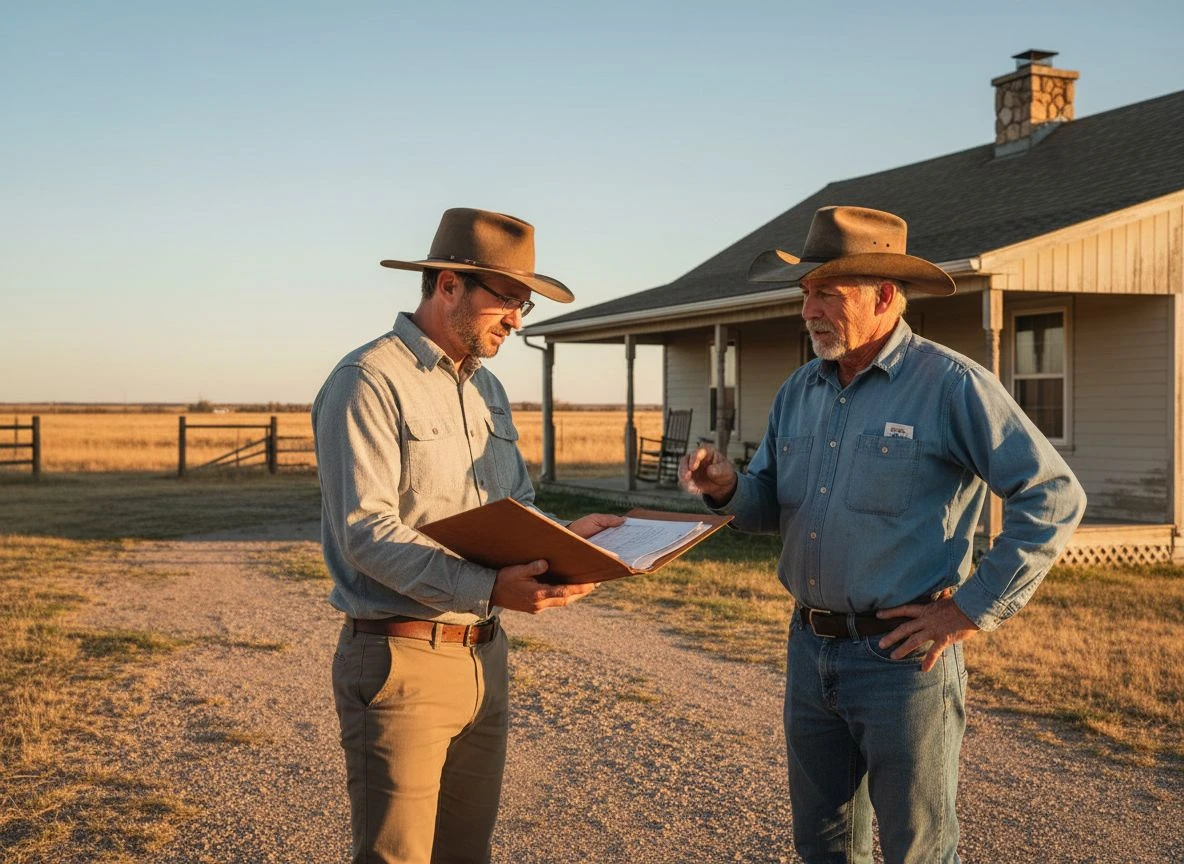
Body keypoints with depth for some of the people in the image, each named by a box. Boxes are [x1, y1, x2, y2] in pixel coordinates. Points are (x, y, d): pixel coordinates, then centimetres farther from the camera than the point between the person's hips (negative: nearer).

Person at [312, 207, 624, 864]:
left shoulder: (487, 389, 15)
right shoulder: (368, 382, -12)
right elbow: (365, 532, -21)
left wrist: (564, 537, -1)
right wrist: (487, 589, -29)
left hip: (484, 656, 8)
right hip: (399, 657, -8)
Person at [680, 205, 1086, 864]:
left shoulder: (951, 385, -12)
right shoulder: (799, 392, 9)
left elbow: (1054, 499, -14)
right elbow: (771, 508, 15)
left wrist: (972, 611, -15)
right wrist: (726, 487, -8)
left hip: (903, 657, -6)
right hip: (811, 651, 7)